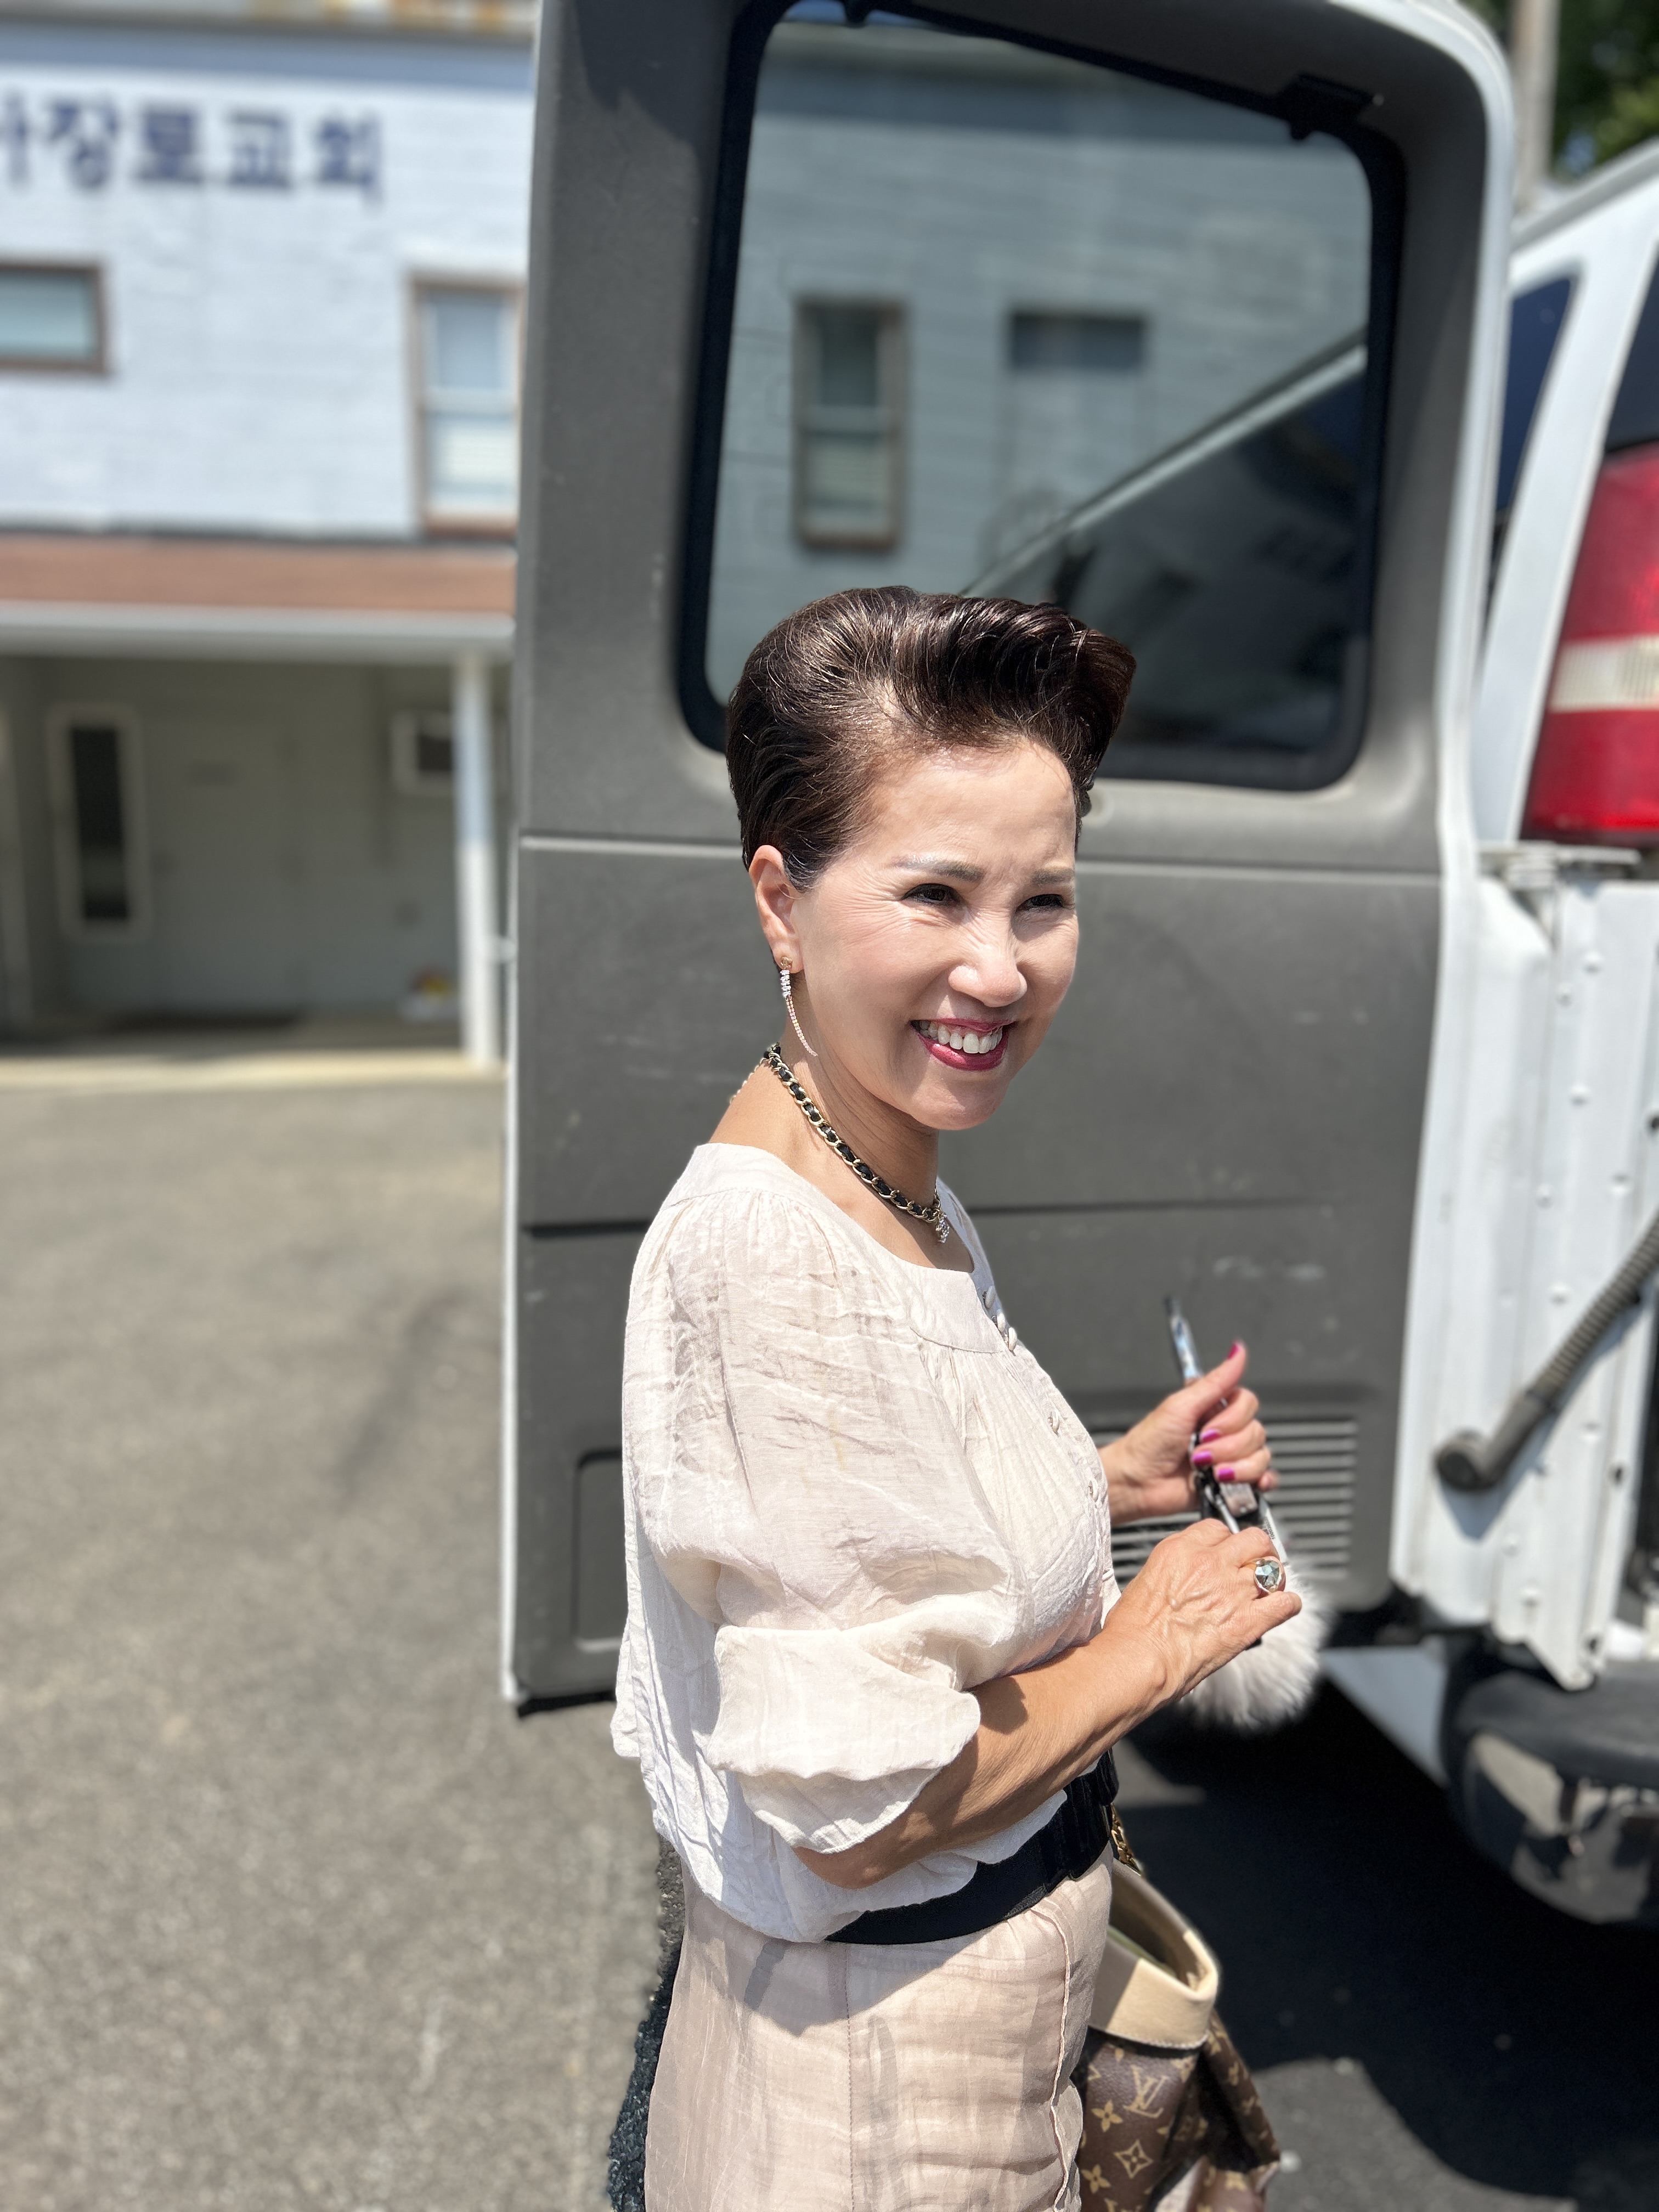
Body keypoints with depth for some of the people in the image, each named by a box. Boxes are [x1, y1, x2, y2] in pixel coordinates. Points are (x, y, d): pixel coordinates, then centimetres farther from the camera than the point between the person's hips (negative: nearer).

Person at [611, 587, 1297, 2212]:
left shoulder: (896, 1184, -3)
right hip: (875, 2071, -8)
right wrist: (1154, 1649, -16)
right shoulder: (774, 1259, -32)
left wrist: (1109, 1482, -1)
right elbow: (858, 1809, -28)